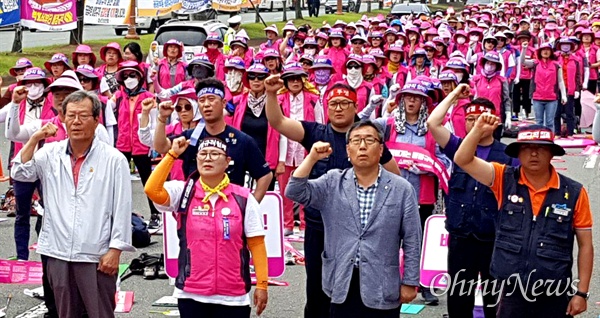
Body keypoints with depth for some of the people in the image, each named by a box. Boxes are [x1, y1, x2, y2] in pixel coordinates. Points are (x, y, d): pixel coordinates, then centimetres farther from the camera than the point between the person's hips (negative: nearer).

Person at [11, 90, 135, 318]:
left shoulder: (114, 159, -4)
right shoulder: (50, 153, 9)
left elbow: (122, 208, -5)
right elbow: (20, 173, 0)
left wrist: (115, 250, -9)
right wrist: (35, 138, -5)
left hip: (97, 257, -4)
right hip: (58, 255, 4)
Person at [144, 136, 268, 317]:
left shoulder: (243, 198, -1)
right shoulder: (183, 192, 1)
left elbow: (256, 243, 0)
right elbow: (152, 190, -17)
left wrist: (262, 284, -3)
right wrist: (172, 154, -13)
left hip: (233, 296, 0)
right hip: (191, 293, 1)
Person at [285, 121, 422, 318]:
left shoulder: (402, 189, -2)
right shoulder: (332, 183, 4)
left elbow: (411, 241, -1)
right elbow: (295, 192, -7)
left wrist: (410, 282, -2)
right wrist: (312, 158, -16)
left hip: (383, 288, -1)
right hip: (342, 284, 2)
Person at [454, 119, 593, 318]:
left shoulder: (574, 193, -4)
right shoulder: (505, 180, -1)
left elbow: (585, 245, 1)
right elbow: (463, 160, -7)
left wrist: (581, 293, -1)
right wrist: (478, 130, -21)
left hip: (555, 298, -1)